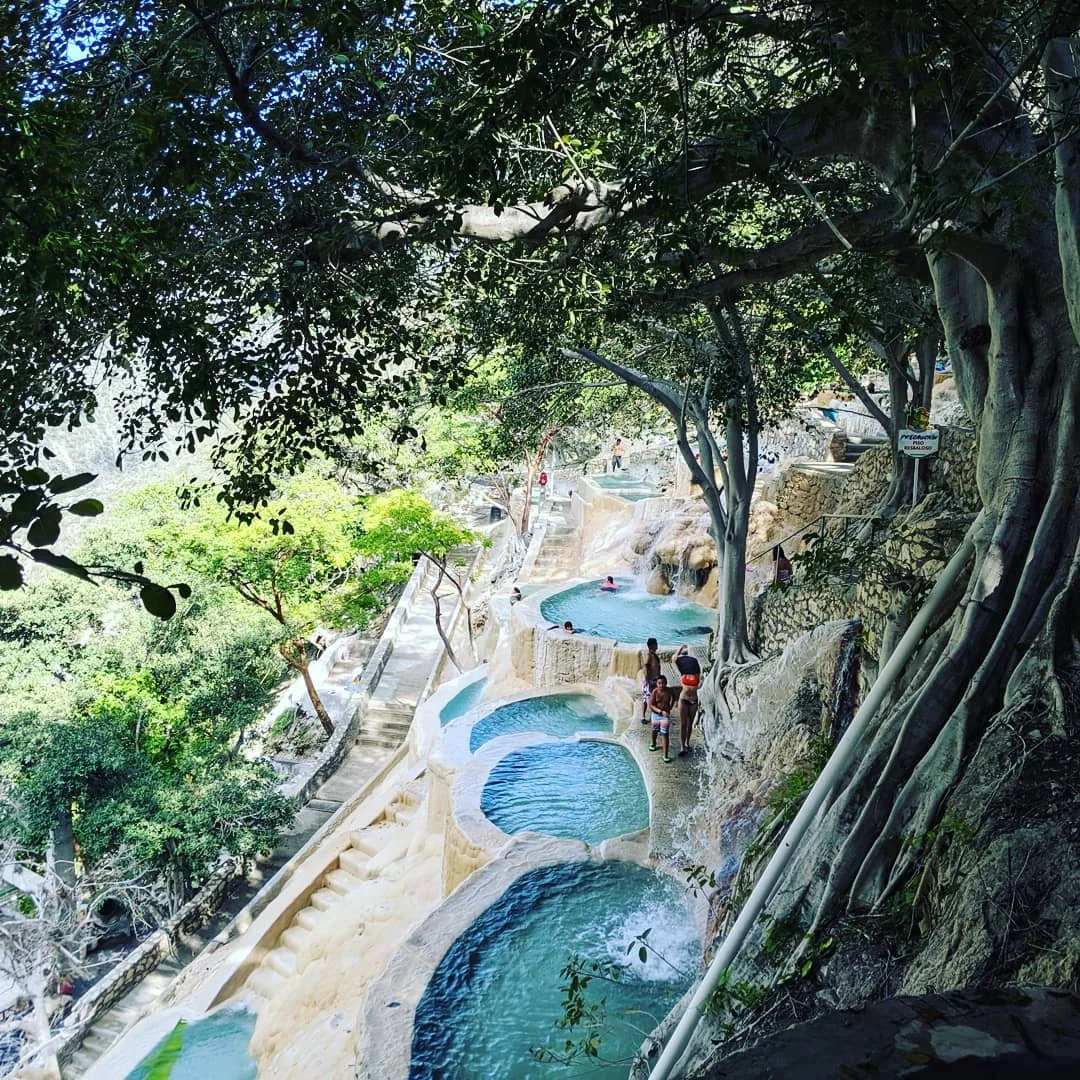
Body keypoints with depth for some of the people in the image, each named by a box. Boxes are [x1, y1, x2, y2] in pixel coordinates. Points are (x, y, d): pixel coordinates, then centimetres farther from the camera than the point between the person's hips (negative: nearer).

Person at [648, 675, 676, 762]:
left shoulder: (669, 691, -11)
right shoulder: (655, 692, -16)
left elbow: (673, 698, 14)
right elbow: (651, 706, -17)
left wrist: (670, 707, 7)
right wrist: (661, 711, -27)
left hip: (666, 715, -1)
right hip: (656, 714, 1)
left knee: (665, 734, -8)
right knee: (655, 731, 22)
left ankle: (666, 755, -6)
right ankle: (653, 744, 53)